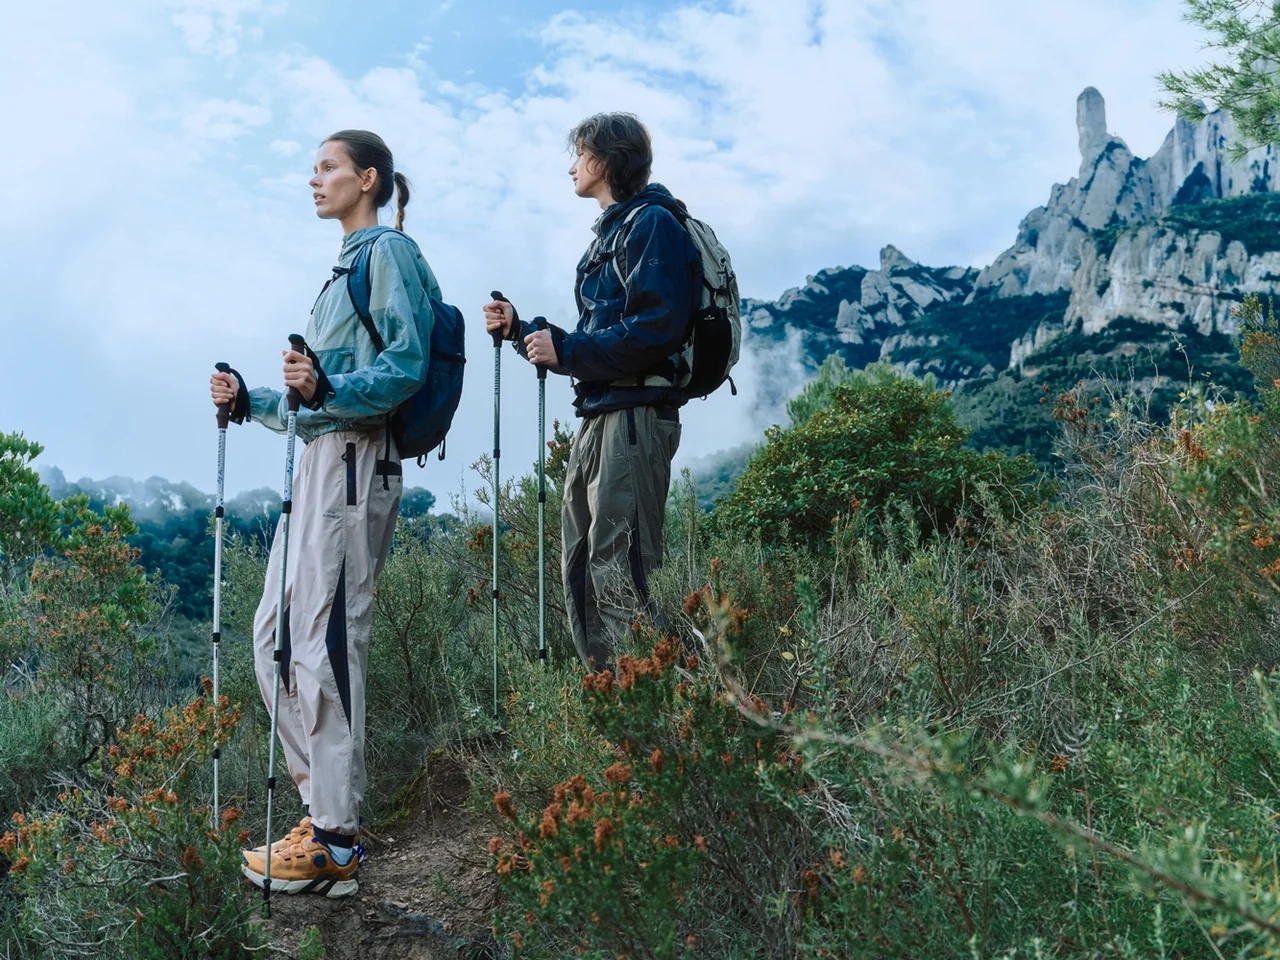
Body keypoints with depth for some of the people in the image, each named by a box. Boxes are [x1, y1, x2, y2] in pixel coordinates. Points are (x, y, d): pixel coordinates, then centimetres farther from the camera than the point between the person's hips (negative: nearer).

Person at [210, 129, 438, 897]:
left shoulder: (386, 252, -2)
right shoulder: (349, 264, 26)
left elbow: (406, 370, -15)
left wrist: (326, 390, -29)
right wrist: (251, 402, 18)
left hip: (355, 460, -10)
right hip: (321, 460, 10)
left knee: (326, 636, -13)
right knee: (276, 632, 9)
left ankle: (333, 843, -8)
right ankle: (329, 802, 17)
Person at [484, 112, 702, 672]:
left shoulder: (652, 223, -6)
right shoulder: (610, 231, 24)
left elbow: (657, 329, -20)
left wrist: (564, 349, -16)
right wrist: (520, 330, 15)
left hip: (634, 417, -10)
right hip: (597, 419, 10)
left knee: (619, 569, -12)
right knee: (581, 568, 12)